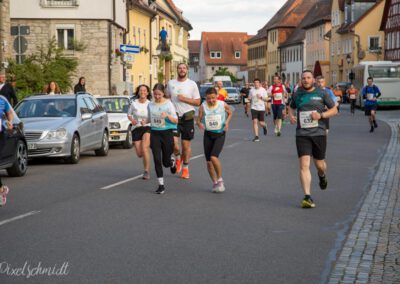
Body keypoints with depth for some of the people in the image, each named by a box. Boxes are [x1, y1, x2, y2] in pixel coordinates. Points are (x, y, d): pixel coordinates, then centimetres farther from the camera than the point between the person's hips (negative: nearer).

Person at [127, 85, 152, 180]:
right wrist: (132, 120, -9)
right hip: (136, 129, 2)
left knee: (144, 148, -24)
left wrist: (146, 121, -19)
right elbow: (129, 114, 12)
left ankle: (146, 171, -13)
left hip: (147, 127, -2)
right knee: (139, 154, 0)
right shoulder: (134, 104, -1)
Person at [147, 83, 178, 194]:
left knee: (166, 162, 4)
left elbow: (176, 120, -5)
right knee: (157, 160, -6)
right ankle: (161, 185, 3)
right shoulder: (150, 105, 5)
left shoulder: (168, 104, -5)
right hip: (155, 134, 2)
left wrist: (167, 115, -24)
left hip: (167, 132, -2)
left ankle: (172, 161, 43)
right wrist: (144, 121, -2)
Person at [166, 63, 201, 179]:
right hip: (174, 116, 1)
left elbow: (197, 102, -1)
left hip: (187, 117, -1)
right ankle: (178, 158, 20)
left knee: (186, 145, 4)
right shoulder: (171, 83, 6)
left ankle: (185, 168, 21)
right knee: (173, 142, -12)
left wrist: (184, 99, -15)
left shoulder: (192, 84, -1)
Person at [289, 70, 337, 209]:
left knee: (319, 164, 11)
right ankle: (307, 197, -12)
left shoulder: (322, 93, 1)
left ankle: (322, 176, 49)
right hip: (302, 134, 0)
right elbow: (291, 107, 26)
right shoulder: (297, 94, 7)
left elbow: (334, 110, 5)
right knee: (304, 165, -11)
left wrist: (321, 115, -12)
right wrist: (291, 116, 4)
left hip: (319, 133, 0)